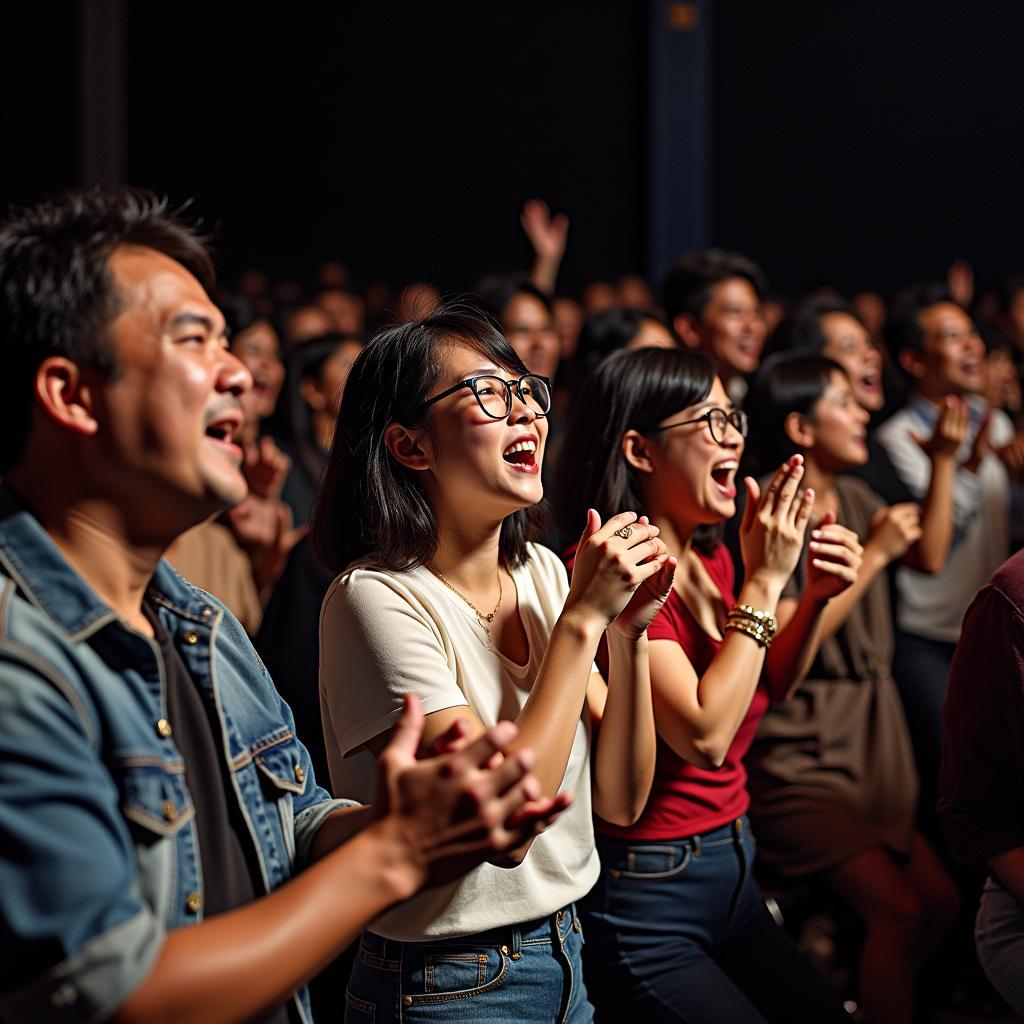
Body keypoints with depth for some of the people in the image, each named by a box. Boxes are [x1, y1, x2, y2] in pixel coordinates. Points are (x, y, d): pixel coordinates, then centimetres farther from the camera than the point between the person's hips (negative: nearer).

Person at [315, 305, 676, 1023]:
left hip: (565, 958, 7)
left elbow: (621, 801, 1)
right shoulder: (378, 598, -20)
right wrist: (583, 616, -21)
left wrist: (630, 632, -12)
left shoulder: (541, 572, 2)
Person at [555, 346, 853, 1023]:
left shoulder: (712, 559, 5)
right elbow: (704, 735, -27)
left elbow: (762, 692, 20)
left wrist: (817, 599, 3)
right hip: (647, 897, -8)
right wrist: (763, 582, -20)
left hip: (732, 866, 8)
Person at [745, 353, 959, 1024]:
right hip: (799, 750, -8)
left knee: (940, 901, 2)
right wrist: (872, 555, -17)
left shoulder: (854, 498, 11)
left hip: (871, 736, 8)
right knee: (900, 911, -16)